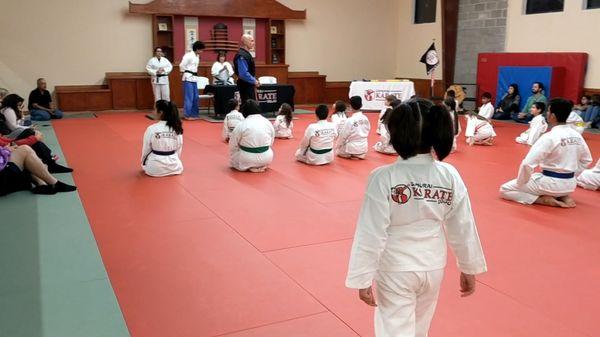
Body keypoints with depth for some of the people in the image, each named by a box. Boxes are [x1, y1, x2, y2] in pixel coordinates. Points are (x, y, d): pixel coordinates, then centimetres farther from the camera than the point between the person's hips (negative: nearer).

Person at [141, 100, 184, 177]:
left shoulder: (151, 129, -16)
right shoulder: (177, 128, -7)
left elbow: (146, 149, -4)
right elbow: (179, 148, 4)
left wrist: (143, 163, 16)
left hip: (155, 168, -1)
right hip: (173, 166, 1)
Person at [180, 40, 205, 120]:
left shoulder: (197, 56, 11)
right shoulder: (188, 55, -16)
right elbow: (182, 65, -18)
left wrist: (195, 74, 12)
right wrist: (184, 74, -7)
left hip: (194, 78, 8)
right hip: (188, 78, -8)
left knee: (195, 97, 11)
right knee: (189, 97, -6)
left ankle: (194, 114, 20)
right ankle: (187, 115, 0)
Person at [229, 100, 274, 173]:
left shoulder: (241, 125, -11)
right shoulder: (268, 123, -1)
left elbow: (233, 145, -3)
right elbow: (271, 143, 10)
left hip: (247, 160, -5)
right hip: (266, 159, 5)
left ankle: (250, 167, 4)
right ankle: (262, 166, 15)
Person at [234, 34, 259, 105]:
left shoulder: (247, 54, 14)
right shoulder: (242, 56, -20)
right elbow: (243, 74, -28)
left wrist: (255, 80, 10)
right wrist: (254, 81, -19)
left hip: (249, 84, 10)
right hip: (245, 85, -10)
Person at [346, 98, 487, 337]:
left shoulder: (383, 178, -22)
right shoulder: (450, 176, -10)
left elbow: (371, 233, -19)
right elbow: (463, 228, -2)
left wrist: (363, 279, -8)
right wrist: (469, 269, 12)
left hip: (395, 270, -4)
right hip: (433, 266, 4)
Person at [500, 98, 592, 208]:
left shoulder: (549, 137, -20)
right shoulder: (577, 136, 0)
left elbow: (527, 164, -23)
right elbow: (586, 160, 14)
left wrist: (521, 183, -9)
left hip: (551, 183, -7)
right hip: (570, 184, 7)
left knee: (505, 189, 3)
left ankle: (545, 200, -6)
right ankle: (564, 196, 12)